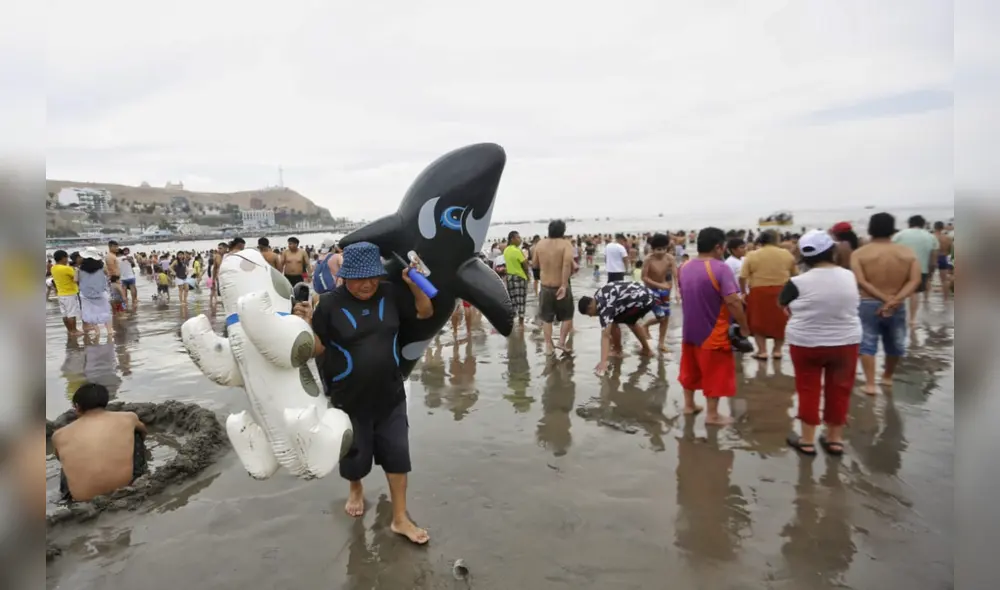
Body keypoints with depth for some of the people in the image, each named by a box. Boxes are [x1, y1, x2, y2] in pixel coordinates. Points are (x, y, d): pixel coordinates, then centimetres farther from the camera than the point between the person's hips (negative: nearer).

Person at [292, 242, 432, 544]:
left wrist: (415, 284, -13)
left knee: (397, 454, 7)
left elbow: (425, 312, 4)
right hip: (350, 398, -2)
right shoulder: (329, 303, -13)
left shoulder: (390, 293, -5)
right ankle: (356, 489, 51)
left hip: (390, 394, 2)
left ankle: (400, 518, 22)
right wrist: (306, 324, -27)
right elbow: (317, 350, -8)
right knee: (355, 455, 15)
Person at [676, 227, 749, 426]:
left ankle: (689, 404, 32)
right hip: (713, 333, -7)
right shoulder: (721, 269, -20)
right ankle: (712, 414, 13)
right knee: (715, 374, 6)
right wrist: (744, 326, -14)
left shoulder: (684, 267, 3)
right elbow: (732, 301, -25)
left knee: (691, 369, 20)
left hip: (690, 330, 7)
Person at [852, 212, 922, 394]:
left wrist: (885, 299, -16)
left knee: (867, 344, 3)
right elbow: (915, 280, -10)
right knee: (895, 344, 21)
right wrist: (895, 300, -17)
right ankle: (887, 377, 38)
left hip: (868, 305, -3)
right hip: (897, 307, 3)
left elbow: (861, 282, -17)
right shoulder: (908, 253, 0)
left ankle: (870, 384, -3)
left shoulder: (859, 253, -7)